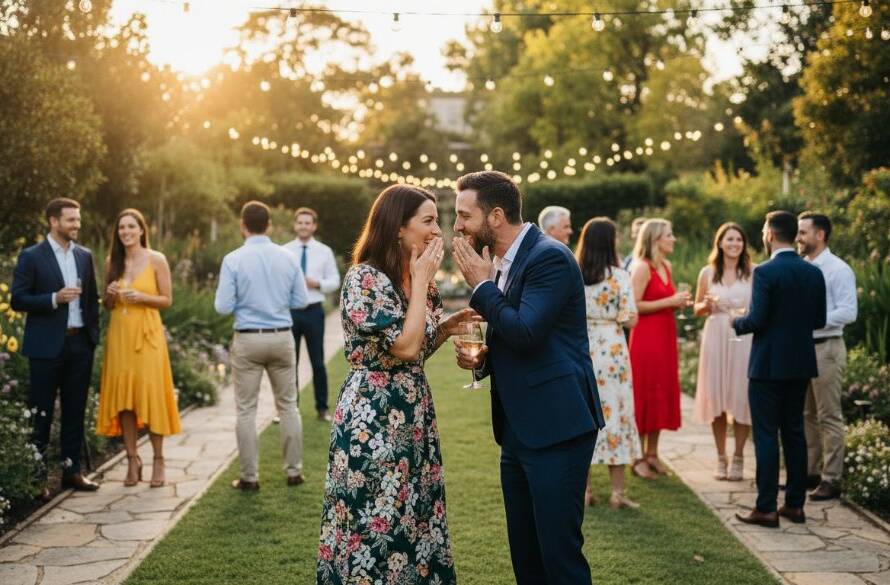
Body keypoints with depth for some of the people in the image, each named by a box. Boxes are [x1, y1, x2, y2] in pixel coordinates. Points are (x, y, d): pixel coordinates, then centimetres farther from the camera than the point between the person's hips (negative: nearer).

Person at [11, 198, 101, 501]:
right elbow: (18, 300, -7)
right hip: (47, 346, -5)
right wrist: (54, 299, -19)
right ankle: (36, 476, 10)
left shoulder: (84, 255, 10)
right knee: (41, 413, 2)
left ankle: (71, 469, 20)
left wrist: (94, 334, 8)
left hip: (80, 343, 5)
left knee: (75, 411, 10)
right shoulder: (31, 256, -5)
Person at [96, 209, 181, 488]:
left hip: (147, 333, -3)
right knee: (122, 396, 1)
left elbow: (167, 300, 1)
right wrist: (110, 294, -6)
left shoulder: (156, 260, -1)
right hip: (119, 334, 4)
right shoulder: (112, 261, 10)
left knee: (151, 394, -4)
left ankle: (158, 460, 5)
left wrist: (141, 297, -15)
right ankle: (132, 459, 10)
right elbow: (107, 305, 16)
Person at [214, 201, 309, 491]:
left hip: (248, 339, -2)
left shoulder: (233, 260, -9)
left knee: (246, 409, 6)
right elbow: (300, 301, 4)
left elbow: (223, 307, -10)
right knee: (287, 405, 13)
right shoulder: (288, 257, 0)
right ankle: (294, 470, 18)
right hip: (282, 337, 3)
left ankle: (250, 477, 9)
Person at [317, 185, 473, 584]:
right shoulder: (364, 279, -15)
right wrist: (421, 281, -16)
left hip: (412, 416, 8)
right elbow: (404, 347, -23)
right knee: (376, 522, 1)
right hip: (372, 420, -8)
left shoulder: (418, 281, 11)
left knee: (412, 520, 14)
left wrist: (447, 327, 2)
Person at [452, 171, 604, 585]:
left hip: (556, 428, -9)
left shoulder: (550, 258, -14)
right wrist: (481, 359, 4)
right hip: (518, 429, 9)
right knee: (524, 551, 15)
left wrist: (482, 286, -13)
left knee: (559, 551, -3)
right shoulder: (502, 263, 13)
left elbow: (526, 333, -25)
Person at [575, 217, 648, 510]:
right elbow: (630, 320, -11)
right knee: (615, 414, 4)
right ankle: (617, 492, 7)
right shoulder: (619, 277, -9)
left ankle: (583, 489, 14)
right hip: (612, 351, -3)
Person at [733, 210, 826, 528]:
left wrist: (736, 323, 2)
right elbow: (819, 320, 6)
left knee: (766, 435, -1)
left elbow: (756, 319, -19)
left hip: (768, 365, -6)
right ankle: (795, 504, 19)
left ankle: (766, 508, 1)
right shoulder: (814, 273, 4)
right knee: (794, 432, 14)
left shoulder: (765, 272, -15)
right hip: (801, 364, 6)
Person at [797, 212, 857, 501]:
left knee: (829, 417, -1)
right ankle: (809, 472, 22)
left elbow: (848, 312, -18)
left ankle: (831, 479, 5)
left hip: (825, 349, -7)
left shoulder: (838, 270, -10)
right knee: (805, 415, 13)